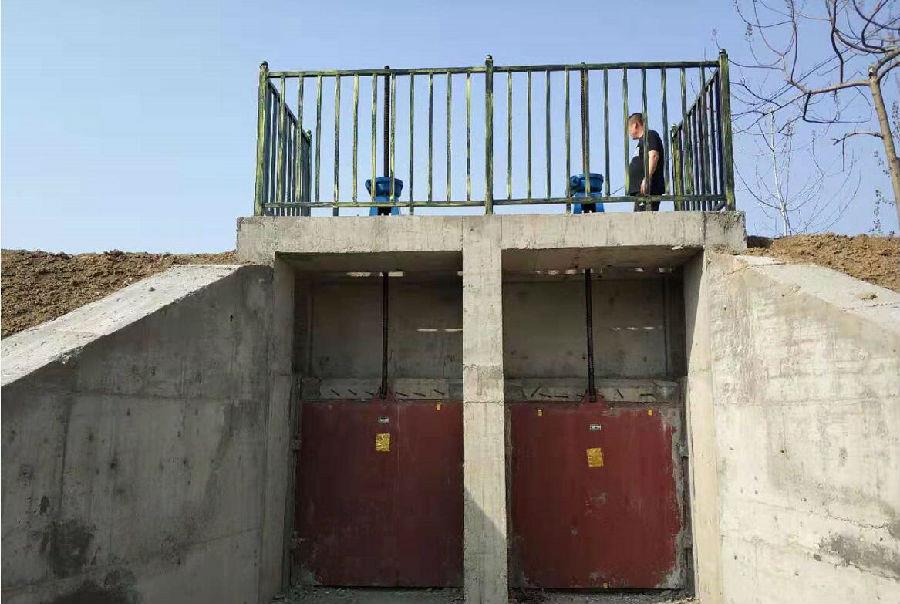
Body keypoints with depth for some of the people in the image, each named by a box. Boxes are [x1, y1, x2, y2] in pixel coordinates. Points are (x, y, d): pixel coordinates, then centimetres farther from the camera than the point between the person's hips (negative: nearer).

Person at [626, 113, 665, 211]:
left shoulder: (650, 135, -1)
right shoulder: (642, 140, 28)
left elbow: (654, 156, -18)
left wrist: (647, 178, -28)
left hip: (649, 188, -10)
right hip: (640, 189, 10)